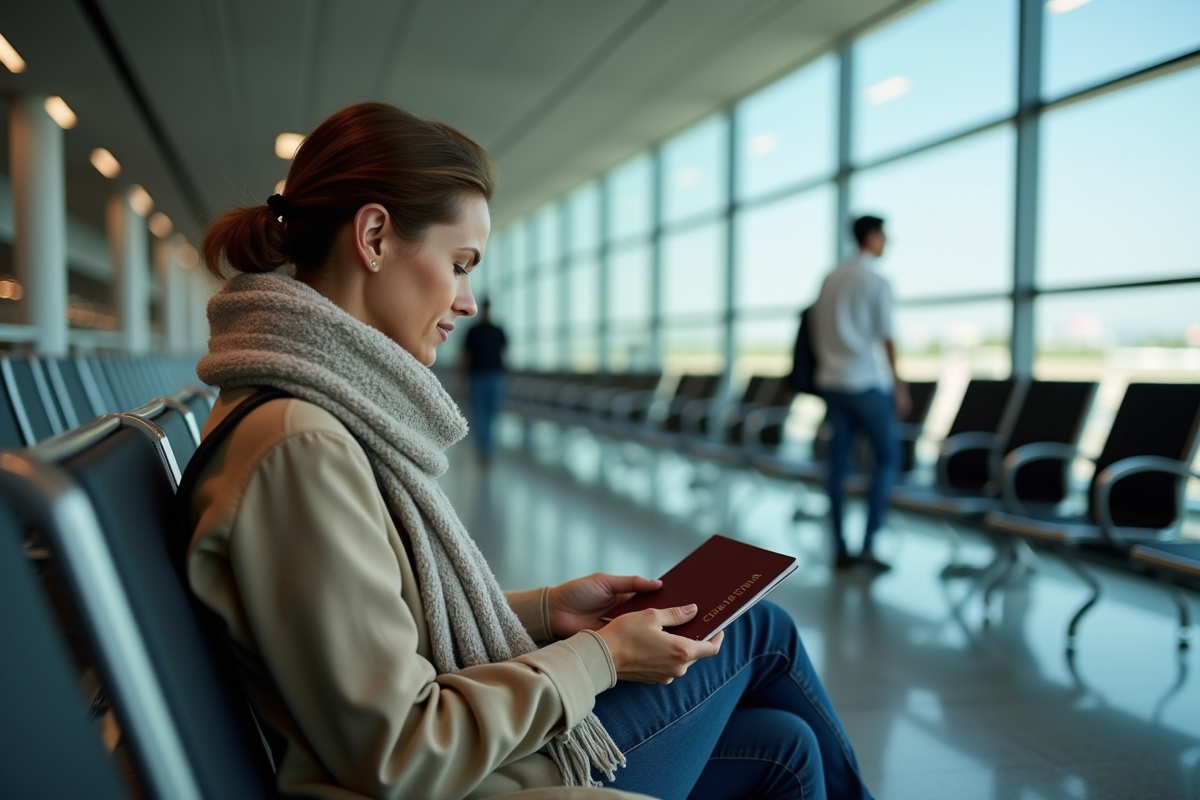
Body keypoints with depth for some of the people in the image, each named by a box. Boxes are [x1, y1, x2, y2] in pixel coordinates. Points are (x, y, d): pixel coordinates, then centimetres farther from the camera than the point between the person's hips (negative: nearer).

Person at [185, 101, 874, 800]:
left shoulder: (331, 406, 4)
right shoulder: (300, 446, -27)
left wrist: (545, 609, 3)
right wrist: (600, 657, -17)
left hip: (486, 742, 8)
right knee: (761, 630, 8)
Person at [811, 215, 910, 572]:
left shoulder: (830, 279, 13)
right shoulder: (876, 281, -7)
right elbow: (886, 337, -10)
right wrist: (898, 384, -4)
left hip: (831, 380, 6)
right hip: (867, 382, -6)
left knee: (838, 463, 6)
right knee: (888, 456, 4)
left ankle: (841, 549, 9)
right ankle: (868, 544, -3)